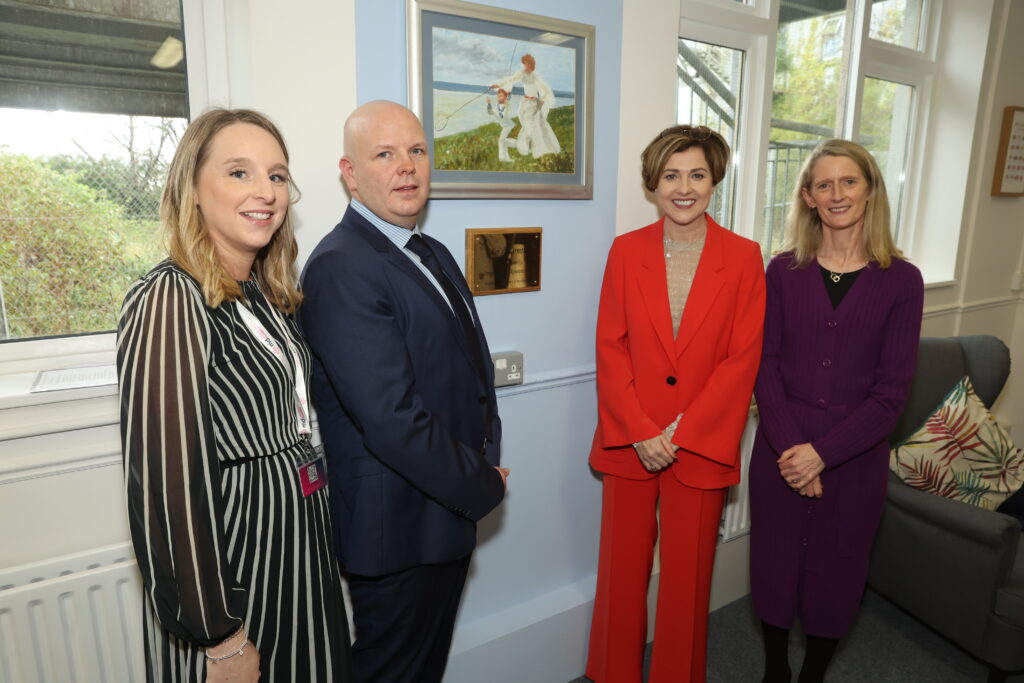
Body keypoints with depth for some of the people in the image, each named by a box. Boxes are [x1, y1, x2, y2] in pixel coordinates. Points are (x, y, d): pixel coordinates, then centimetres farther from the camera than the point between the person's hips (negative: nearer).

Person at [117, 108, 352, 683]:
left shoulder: (270, 295, 4)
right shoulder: (168, 300, -21)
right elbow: (169, 480, -22)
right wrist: (221, 637, -18)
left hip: (302, 537, 8)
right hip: (230, 553, -8)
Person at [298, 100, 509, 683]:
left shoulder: (435, 255, 9)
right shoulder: (340, 269, -22)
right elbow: (392, 420, -28)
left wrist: (487, 458, 3)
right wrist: (483, 485, -15)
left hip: (449, 512, 8)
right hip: (397, 527, -8)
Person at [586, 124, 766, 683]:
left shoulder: (743, 257, -2)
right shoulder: (626, 250, 0)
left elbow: (743, 358, -6)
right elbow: (610, 347, -2)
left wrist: (682, 433, -12)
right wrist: (640, 432, -11)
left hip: (702, 444, 0)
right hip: (630, 442, 1)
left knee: (687, 577, 14)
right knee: (622, 569, 13)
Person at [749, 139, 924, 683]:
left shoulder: (900, 280, -3)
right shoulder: (784, 270, -1)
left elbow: (892, 390, -6)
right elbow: (766, 367, -3)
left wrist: (822, 453, -14)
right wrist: (790, 447, -14)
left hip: (854, 455, 0)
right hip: (781, 451, 1)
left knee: (835, 572, 14)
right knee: (776, 564, 12)